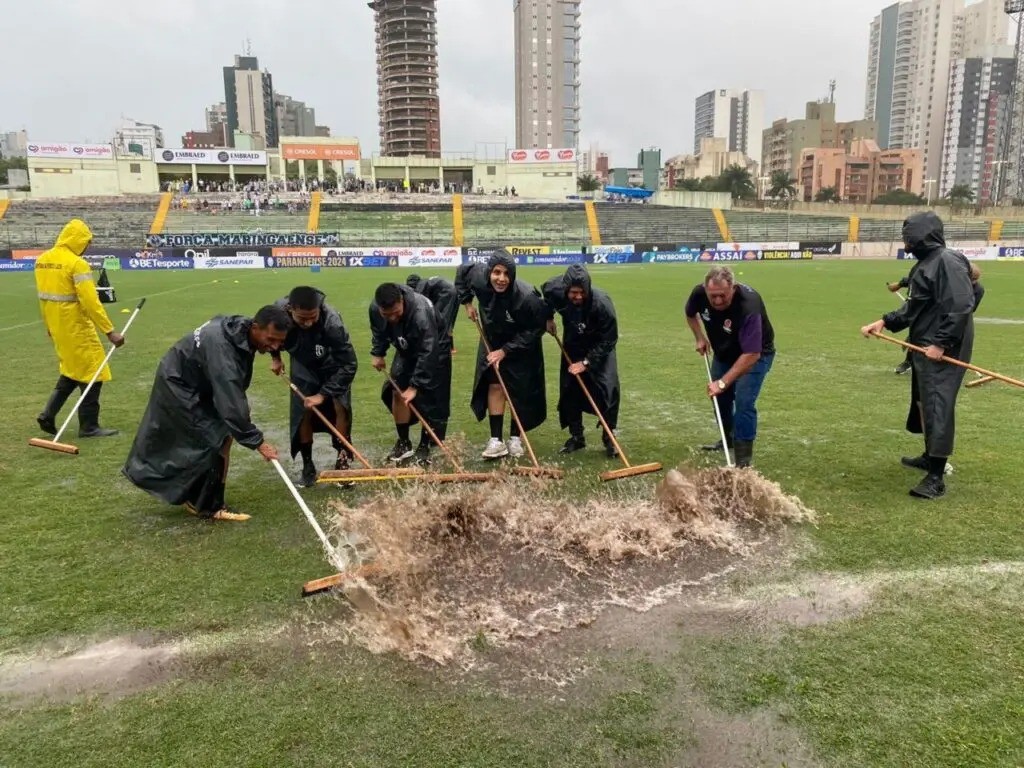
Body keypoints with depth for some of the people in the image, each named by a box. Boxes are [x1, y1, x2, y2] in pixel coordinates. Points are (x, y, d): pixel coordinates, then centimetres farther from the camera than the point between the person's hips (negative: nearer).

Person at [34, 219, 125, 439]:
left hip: (56, 327, 9)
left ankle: (48, 414, 16)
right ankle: (89, 426, 5)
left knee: (72, 370, 22)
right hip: (76, 328, -9)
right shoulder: (77, 264, -17)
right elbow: (90, 302, -22)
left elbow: (43, 295, 15)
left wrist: (49, 325, 24)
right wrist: (109, 331, -21)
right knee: (92, 373, 1)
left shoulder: (42, 260, 9)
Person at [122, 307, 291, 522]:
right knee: (218, 438, -14)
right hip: (177, 385, -9)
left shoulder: (240, 329, -10)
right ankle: (208, 506, 0)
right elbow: (230, 403, -39)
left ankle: (195, 498, 30)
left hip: (195, 382, 9)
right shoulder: (221, 347, -38)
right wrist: (257, 441, -36)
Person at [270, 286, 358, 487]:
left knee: (341, 408, -13)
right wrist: (275, 356, 1)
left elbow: (349, 364, -34)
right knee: (303, 412, -3)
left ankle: (342, 461, 2)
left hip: (333, 365, -2)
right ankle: (308, 465, 12)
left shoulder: (331, 321, -42)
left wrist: (323, 394, -33)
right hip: (303, 366, 2)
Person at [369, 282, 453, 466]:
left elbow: (427, 353, -37)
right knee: (397, 391, -3)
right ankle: (403, 442, 10)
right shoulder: (375, 308, -24)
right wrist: (378, 353, 0)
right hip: (407, 351, 5)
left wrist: (415, 385, -34)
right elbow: (378, 330, 3)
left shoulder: (421, 312, -42)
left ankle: (424, 446, 5)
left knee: (430, 399, -8)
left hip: (434, 350, -5)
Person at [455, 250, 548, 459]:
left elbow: (535, 330, -24)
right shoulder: (478, 278, -25)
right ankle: (496, 441, -2)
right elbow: (462, 271, -1)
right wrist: (467, 303, -3)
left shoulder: (527, 297, -36)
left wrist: (505, 350, -24)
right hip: (493, 341, 3)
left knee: (521, 392, 3)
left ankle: (515, 438, 20)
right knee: (494, 385, -5)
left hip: (522, 347, -3)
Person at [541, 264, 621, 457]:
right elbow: (546, 289, 3)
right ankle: (576, 436, 17)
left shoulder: (602, 303, -36)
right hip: (573, 347, 4)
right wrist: (548, 318, 3)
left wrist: (586, 362, -27)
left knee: (608, 388, -16)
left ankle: (608, 437, -2)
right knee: (569, 390, 3)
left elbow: (608, 340, -27)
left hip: (600, 349, -3)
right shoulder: (555, 291, -26)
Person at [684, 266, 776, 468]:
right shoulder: (699, 293, -23)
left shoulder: (749, 305, -40)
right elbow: (690, 314, 4)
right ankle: (729, 439, 40)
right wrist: (699, 338, -7)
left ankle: (744, 457, -7)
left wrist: (723, 382, -42)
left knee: (743, 402, -18)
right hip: (724, 352, 6)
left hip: (755, 354, -6)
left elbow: (751, 355, -41)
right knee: (719, 395, 16)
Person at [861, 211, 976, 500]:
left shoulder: (947, 261, -17)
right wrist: (885, 322, 8)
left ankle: (936, 478, -8)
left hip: (943, 350, -11)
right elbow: (913, 308, 19)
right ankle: (930, 457, 37)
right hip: (925, 347, 11)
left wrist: (941, 343, -24)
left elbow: (961, 307, -24)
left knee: (938, 406, -10)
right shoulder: (927, 263, 14)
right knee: (923, 402, 20)